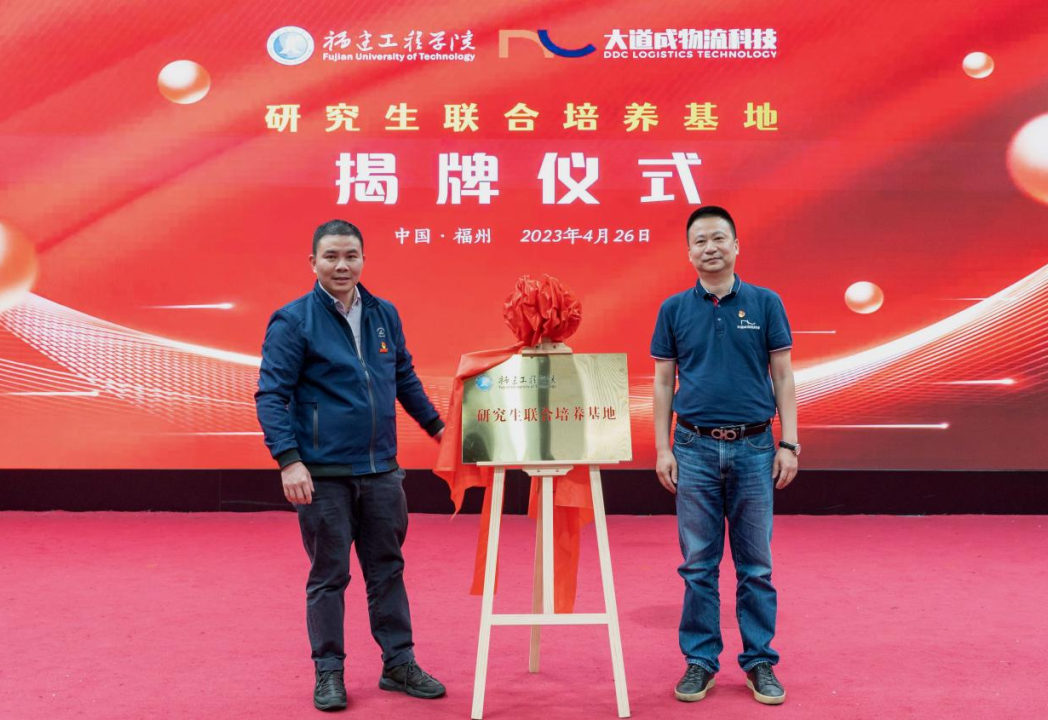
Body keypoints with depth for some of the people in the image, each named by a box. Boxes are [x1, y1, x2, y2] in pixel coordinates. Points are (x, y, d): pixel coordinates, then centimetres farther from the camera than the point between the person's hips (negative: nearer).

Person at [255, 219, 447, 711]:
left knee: (387, 569, 13)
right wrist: (288, 459, -18)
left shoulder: (385, 314, 8)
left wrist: (435, 424, 23)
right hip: (323, 474, -4)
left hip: (381, 471, 5)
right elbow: (271, 395, -10)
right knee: (328, 575, 6)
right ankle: (328, 673, 21)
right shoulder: (292, 321, -7)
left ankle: (399, 663, 25)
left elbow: (405, 378, 21)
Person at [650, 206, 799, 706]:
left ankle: (760, 662, 19)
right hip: (695, 449, 0)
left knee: (755, 565, 7)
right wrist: (662, 449, -1)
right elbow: (663, 383, 6)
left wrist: (789, 444, -4)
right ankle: (699, 661, 17)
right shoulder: (674, 309, 5)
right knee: (698, 565, 6)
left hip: (754, 448, 0)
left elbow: (783, 377, 3)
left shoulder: (765, 304, 3)